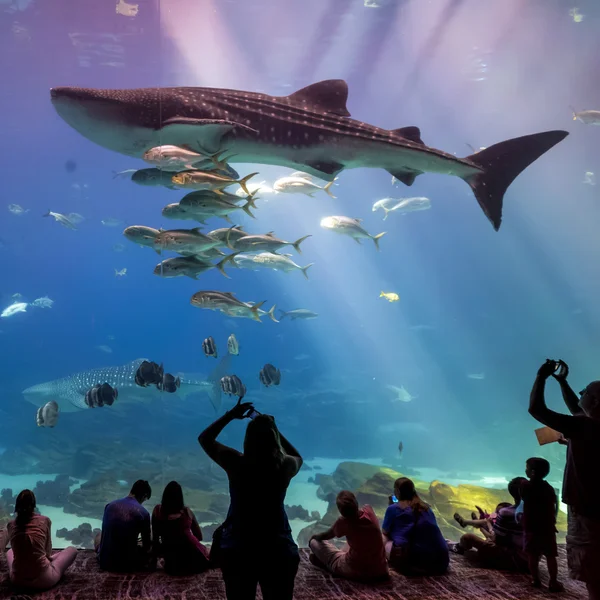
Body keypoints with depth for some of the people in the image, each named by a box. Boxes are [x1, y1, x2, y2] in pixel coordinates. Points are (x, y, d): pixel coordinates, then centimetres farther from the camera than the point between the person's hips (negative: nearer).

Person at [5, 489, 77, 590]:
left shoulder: (11, 525, 0)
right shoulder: (44, 521, -6)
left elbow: (16, 549, 9)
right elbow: (48, 551, 4)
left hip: (17, 580, 4)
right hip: (43, 580, -4)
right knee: (72, 550, 19)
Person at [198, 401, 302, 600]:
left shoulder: (236, 463, -10)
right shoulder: (285, 466, -8)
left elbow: (204, 438, 7)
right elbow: (297, 457, 20)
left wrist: (231, 415, 10)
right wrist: (273, 429, 15)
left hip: (237, 550, 0)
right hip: (278, 551, 0)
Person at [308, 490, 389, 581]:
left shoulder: (343, 522, -16)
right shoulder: (368, 510, -9)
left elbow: (326, 536, 5)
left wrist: (315, 536, 25)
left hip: (355, 572, -4)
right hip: (380, 571, 4)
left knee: (314, 542, 4)